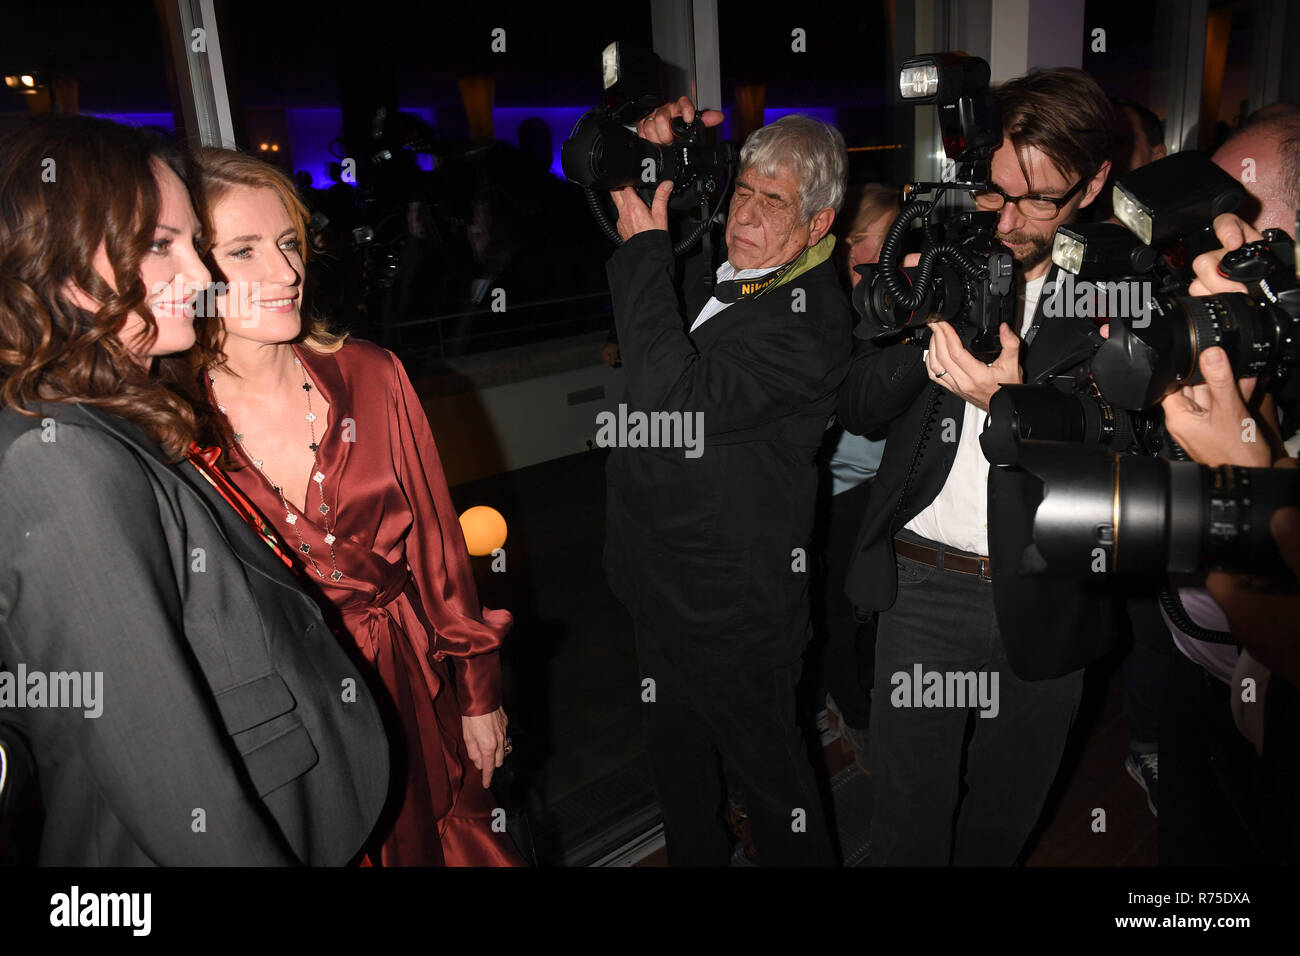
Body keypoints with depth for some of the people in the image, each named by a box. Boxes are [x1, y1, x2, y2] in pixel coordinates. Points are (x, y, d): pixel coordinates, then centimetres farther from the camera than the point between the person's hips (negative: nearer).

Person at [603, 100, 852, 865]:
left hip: (732, 605, -8)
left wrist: (646, 244, -25)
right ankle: (695, 856, 52)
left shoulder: (810, 322, -22)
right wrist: (650, 151, -6)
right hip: (661, 576, 9)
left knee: (768, 771, 14)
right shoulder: (711, 263, 2)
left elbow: (675, 398, -34)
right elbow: (604, 191, 16)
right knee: (675, 748, 28)